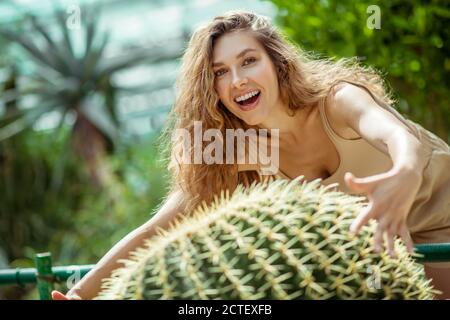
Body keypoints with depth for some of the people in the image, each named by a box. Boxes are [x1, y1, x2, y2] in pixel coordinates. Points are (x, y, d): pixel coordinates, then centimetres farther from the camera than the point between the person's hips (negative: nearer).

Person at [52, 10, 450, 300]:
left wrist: (405, 176, -77)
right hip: (375, 232, 3)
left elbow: (399, 136, -54)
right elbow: (153, 231, -19)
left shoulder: (338, 98, -31)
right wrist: (82, 291, -28)